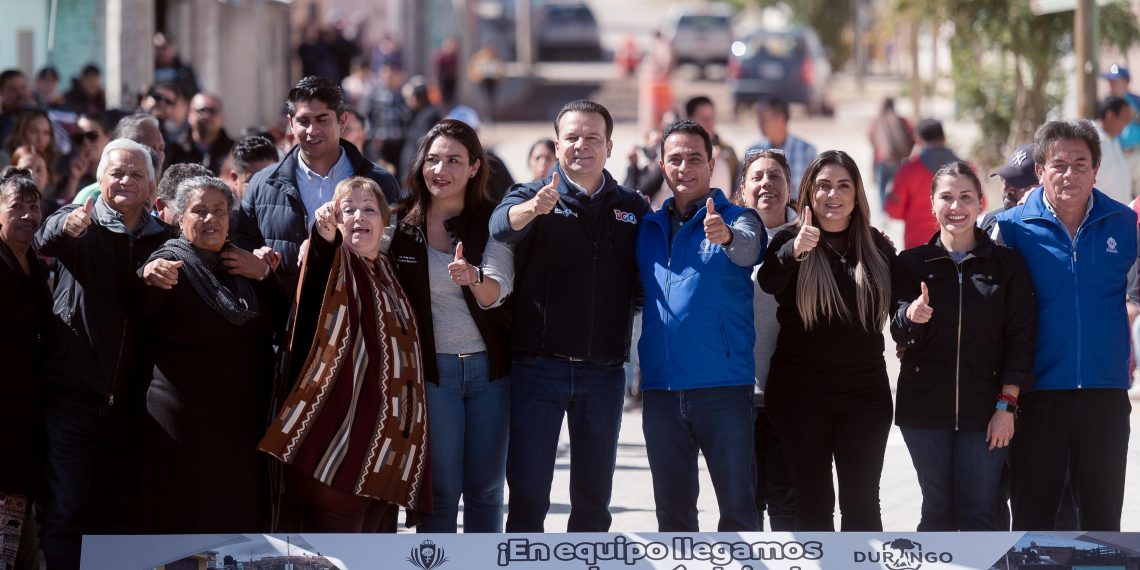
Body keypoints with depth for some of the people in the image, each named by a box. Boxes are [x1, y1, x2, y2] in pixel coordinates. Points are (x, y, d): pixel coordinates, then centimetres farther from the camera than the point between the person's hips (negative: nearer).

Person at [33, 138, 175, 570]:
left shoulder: (163, 239, 8)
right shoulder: (81, 224, -4)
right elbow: (46, 240, -26)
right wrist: (67, 227, -48)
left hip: (126, 400, 3)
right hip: (73, 394, -3)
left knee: (115, 514, 10)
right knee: (65, 513, -4)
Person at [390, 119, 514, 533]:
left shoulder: (492, 222, -2)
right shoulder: (402, 224, -1)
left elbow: (497, 291, -17)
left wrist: (473, 279, -37)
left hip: (489, 367, 1)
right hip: (432, 369, -1)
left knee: (486, 488, 6)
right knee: (441, 489, -2)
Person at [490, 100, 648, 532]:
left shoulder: (632, 208, 11)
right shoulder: (532, 197, 2)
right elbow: (502, 225, -21)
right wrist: (533, 208, -42)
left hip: (604, 372, 3)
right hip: (538, 364, -3)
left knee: (594, 495, 9)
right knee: (528, 493, -3)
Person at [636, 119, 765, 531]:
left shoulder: (737, 219, 0)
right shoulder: (649, 227, 13)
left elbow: (748, 249, -23)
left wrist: (726, 236, -46)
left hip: (723, 387, -4)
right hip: (661, 389, 4)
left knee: (738, 506, -3)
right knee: (672, 509, 10)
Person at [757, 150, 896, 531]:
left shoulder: (878, 248, 7)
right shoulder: (790, 243, -2)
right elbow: (769, 281, -24)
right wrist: (795, 251, -46)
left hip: (864, 391, 2)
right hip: (802, 393, -2)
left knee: (862, 502, 2)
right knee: (813, 502, 3)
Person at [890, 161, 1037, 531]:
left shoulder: (1007, 264, 3)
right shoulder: (912, 264, 6)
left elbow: (1021, 338, 1)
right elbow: (900, 335, -1)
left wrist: (1006, 405, -6)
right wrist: (911, 317, -25)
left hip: (984, 409, -1)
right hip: (925, 405, 1)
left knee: (979, 514, -3)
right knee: (937, 511, 4)